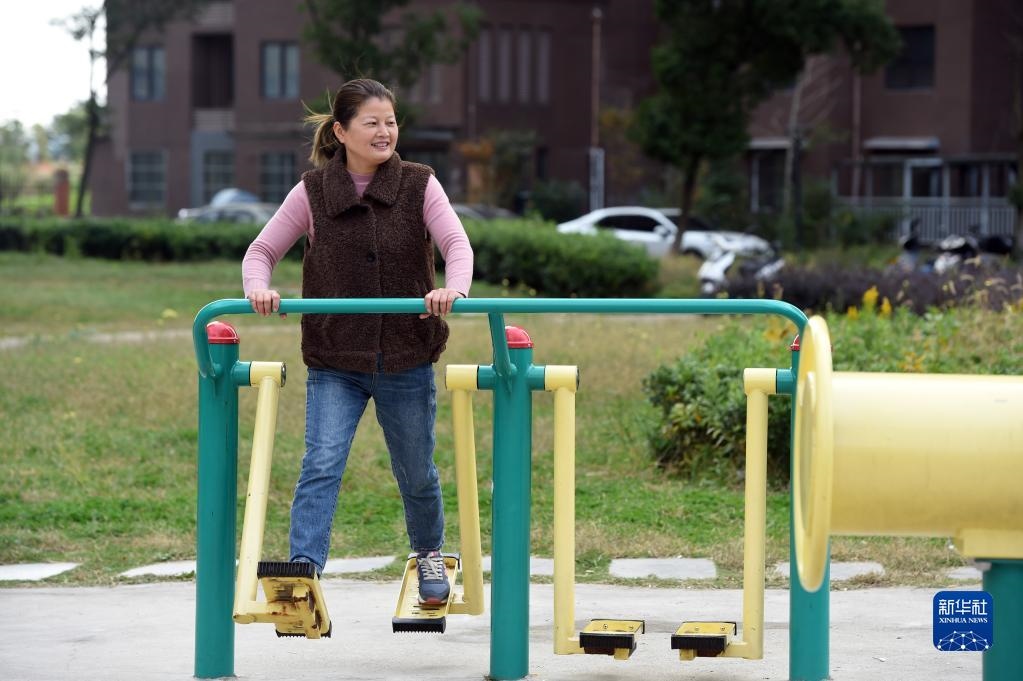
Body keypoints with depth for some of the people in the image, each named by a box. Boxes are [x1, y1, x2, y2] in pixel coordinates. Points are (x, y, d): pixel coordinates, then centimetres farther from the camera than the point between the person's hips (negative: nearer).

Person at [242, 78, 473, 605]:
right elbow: (262, 250, 3)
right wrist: (258, 288, -19)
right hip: (334, 363, -1)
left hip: (406, 361, 1)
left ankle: (429, 552, 42)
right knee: (322, 464, -18)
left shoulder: (419, 186, -2)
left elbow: (457, 244, -12)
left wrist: (454, 288, -34)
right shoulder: (312, 192, -2)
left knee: (416, 472, 15)